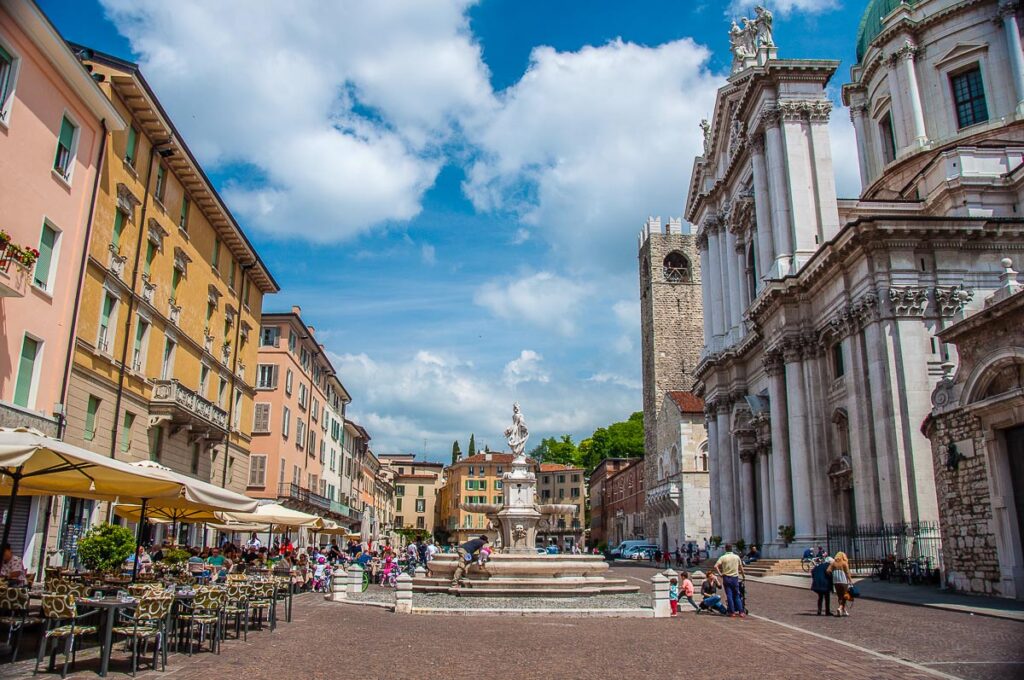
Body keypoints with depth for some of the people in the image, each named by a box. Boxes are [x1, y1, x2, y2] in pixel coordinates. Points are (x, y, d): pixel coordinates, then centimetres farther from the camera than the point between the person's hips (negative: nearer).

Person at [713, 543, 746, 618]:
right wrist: (742, 574, 27)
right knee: (737, 596, 9)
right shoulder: (737, 557, 3)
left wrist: (720, 574, -4)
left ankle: (732, 612, 3)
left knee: (729, 595, 3)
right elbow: (741, 567, 12)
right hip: (735, 578, 2)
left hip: (726, 578, -2)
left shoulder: (723, 557, -4)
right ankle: (740, 612, 4)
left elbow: (715, 566, -15)